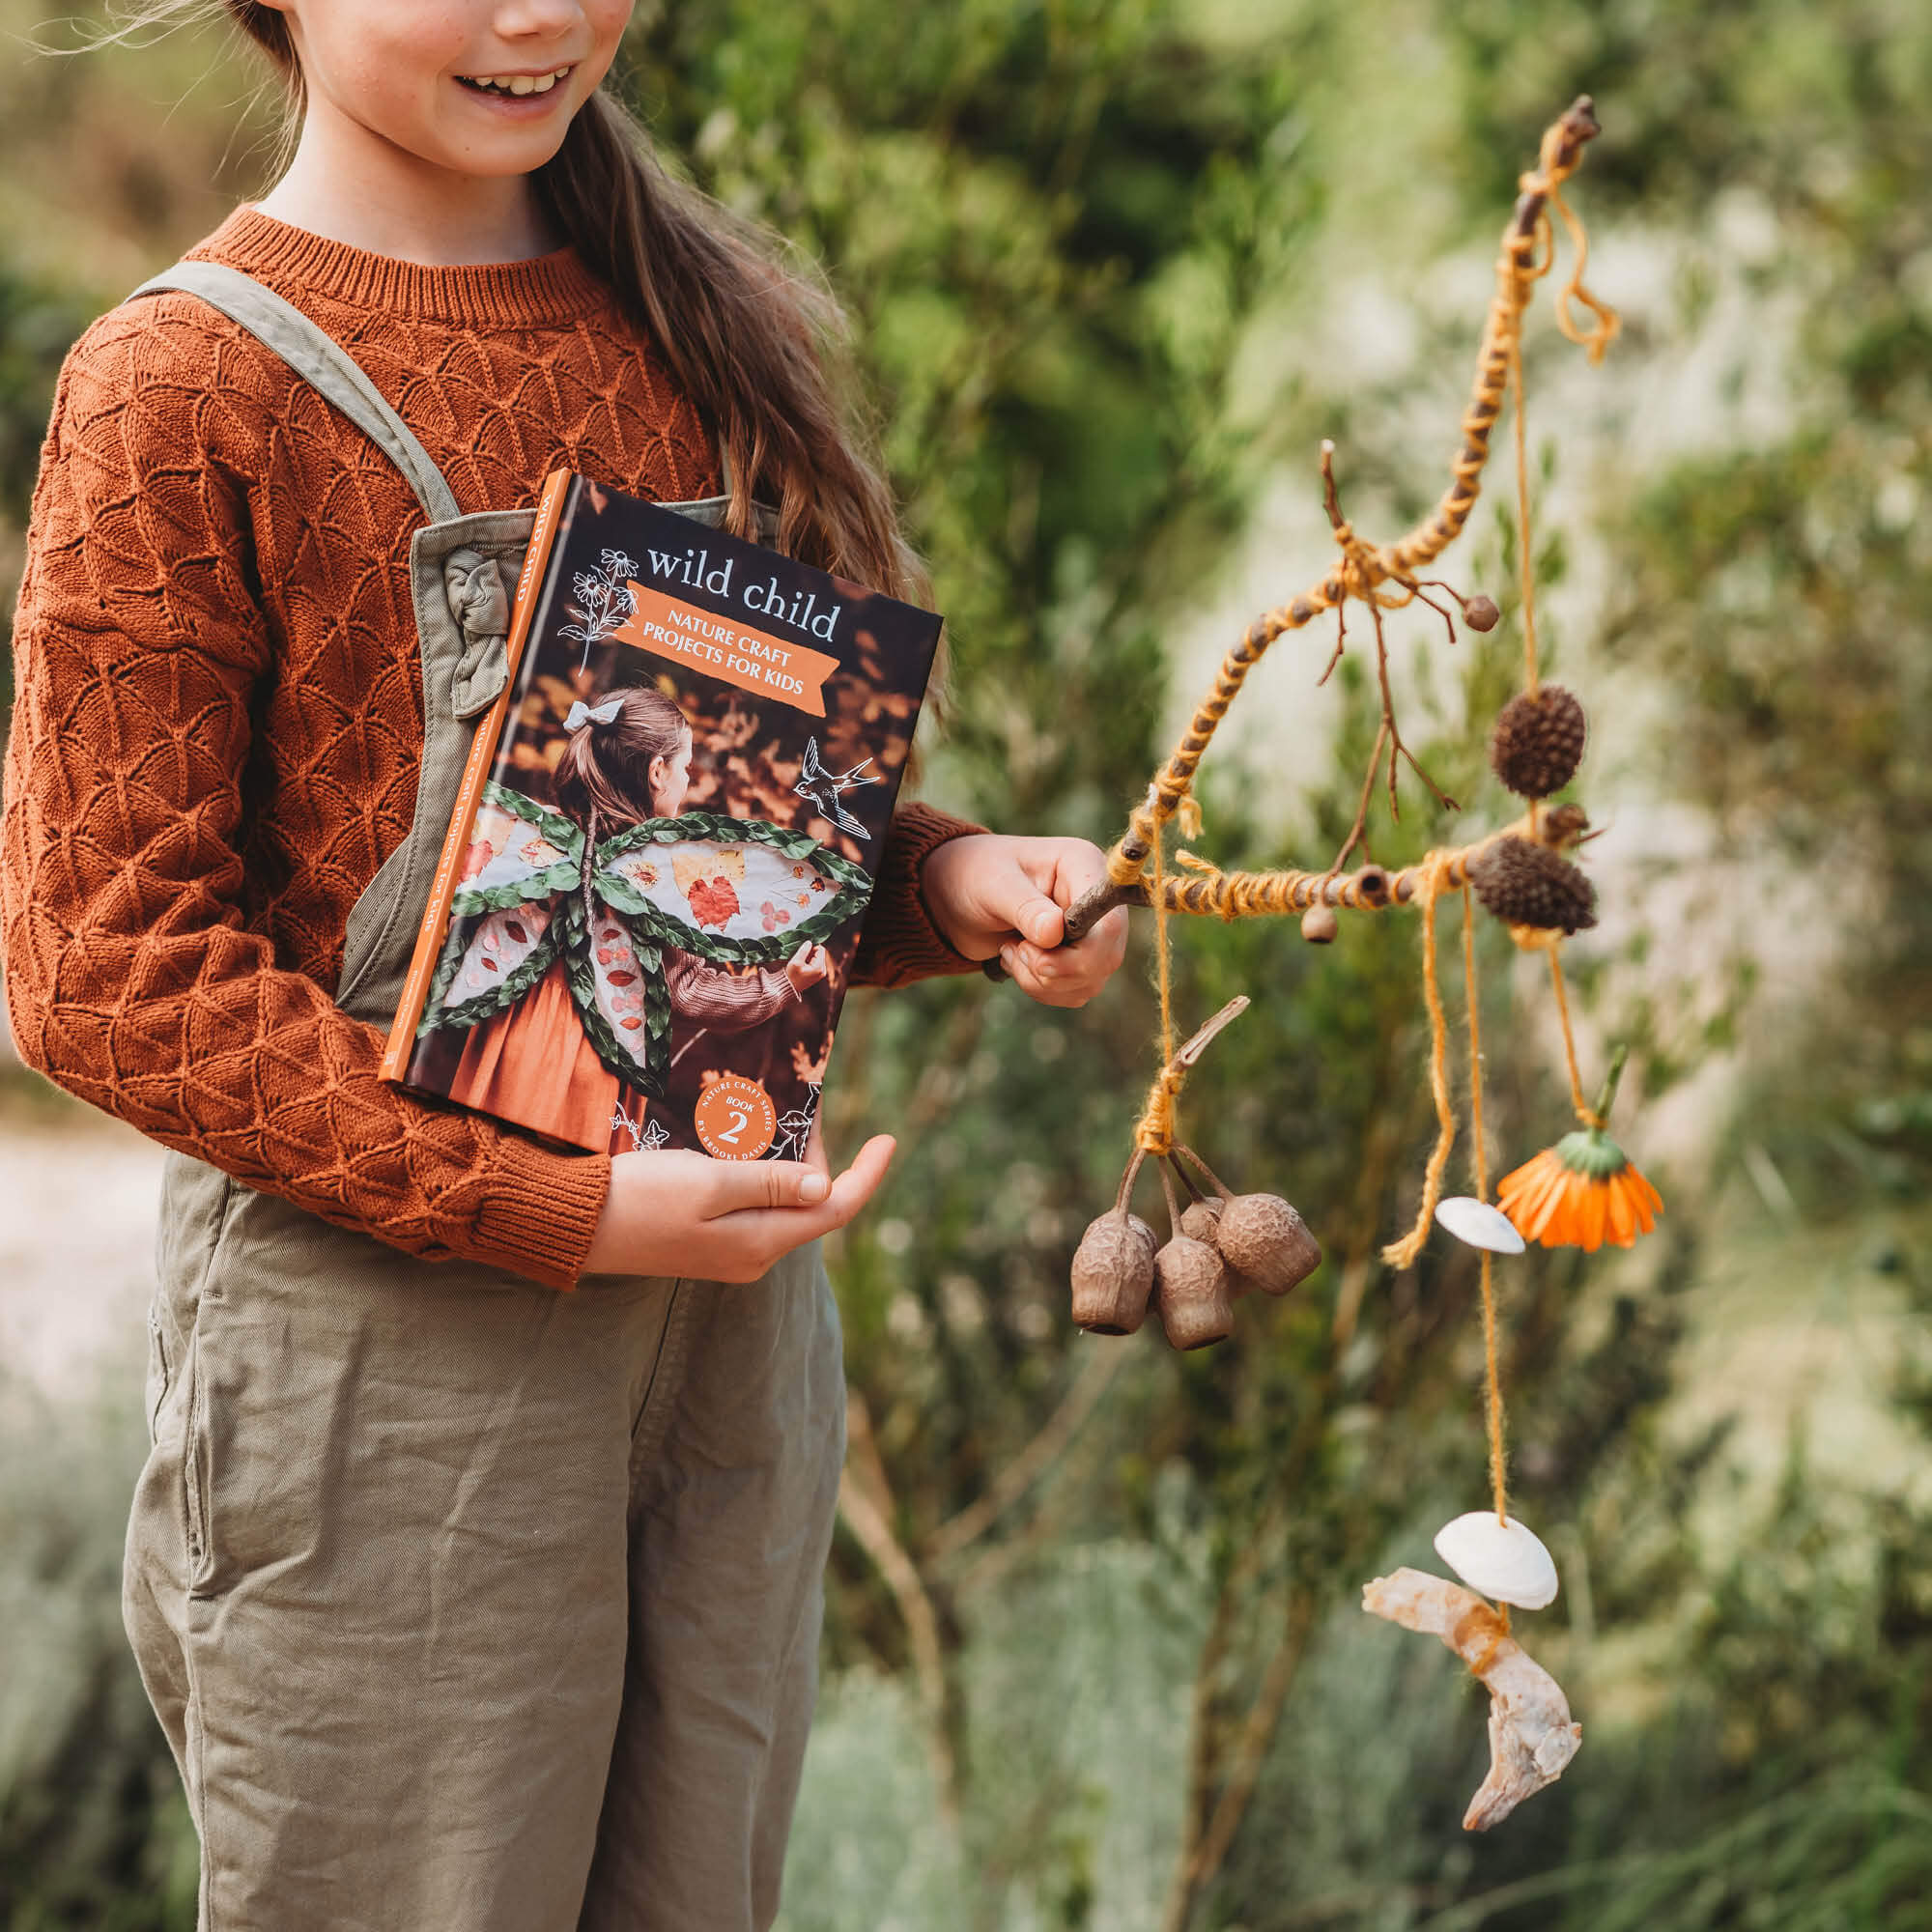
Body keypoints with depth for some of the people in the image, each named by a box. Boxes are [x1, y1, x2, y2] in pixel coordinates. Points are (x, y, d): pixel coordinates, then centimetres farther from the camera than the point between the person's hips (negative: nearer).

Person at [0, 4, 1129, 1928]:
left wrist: (944, 884, -3)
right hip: (382, 1321, -6)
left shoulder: (680, 324, 10)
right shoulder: (182, 382, -9)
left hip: (731, 1292, 6)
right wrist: (559, 1211, -19)